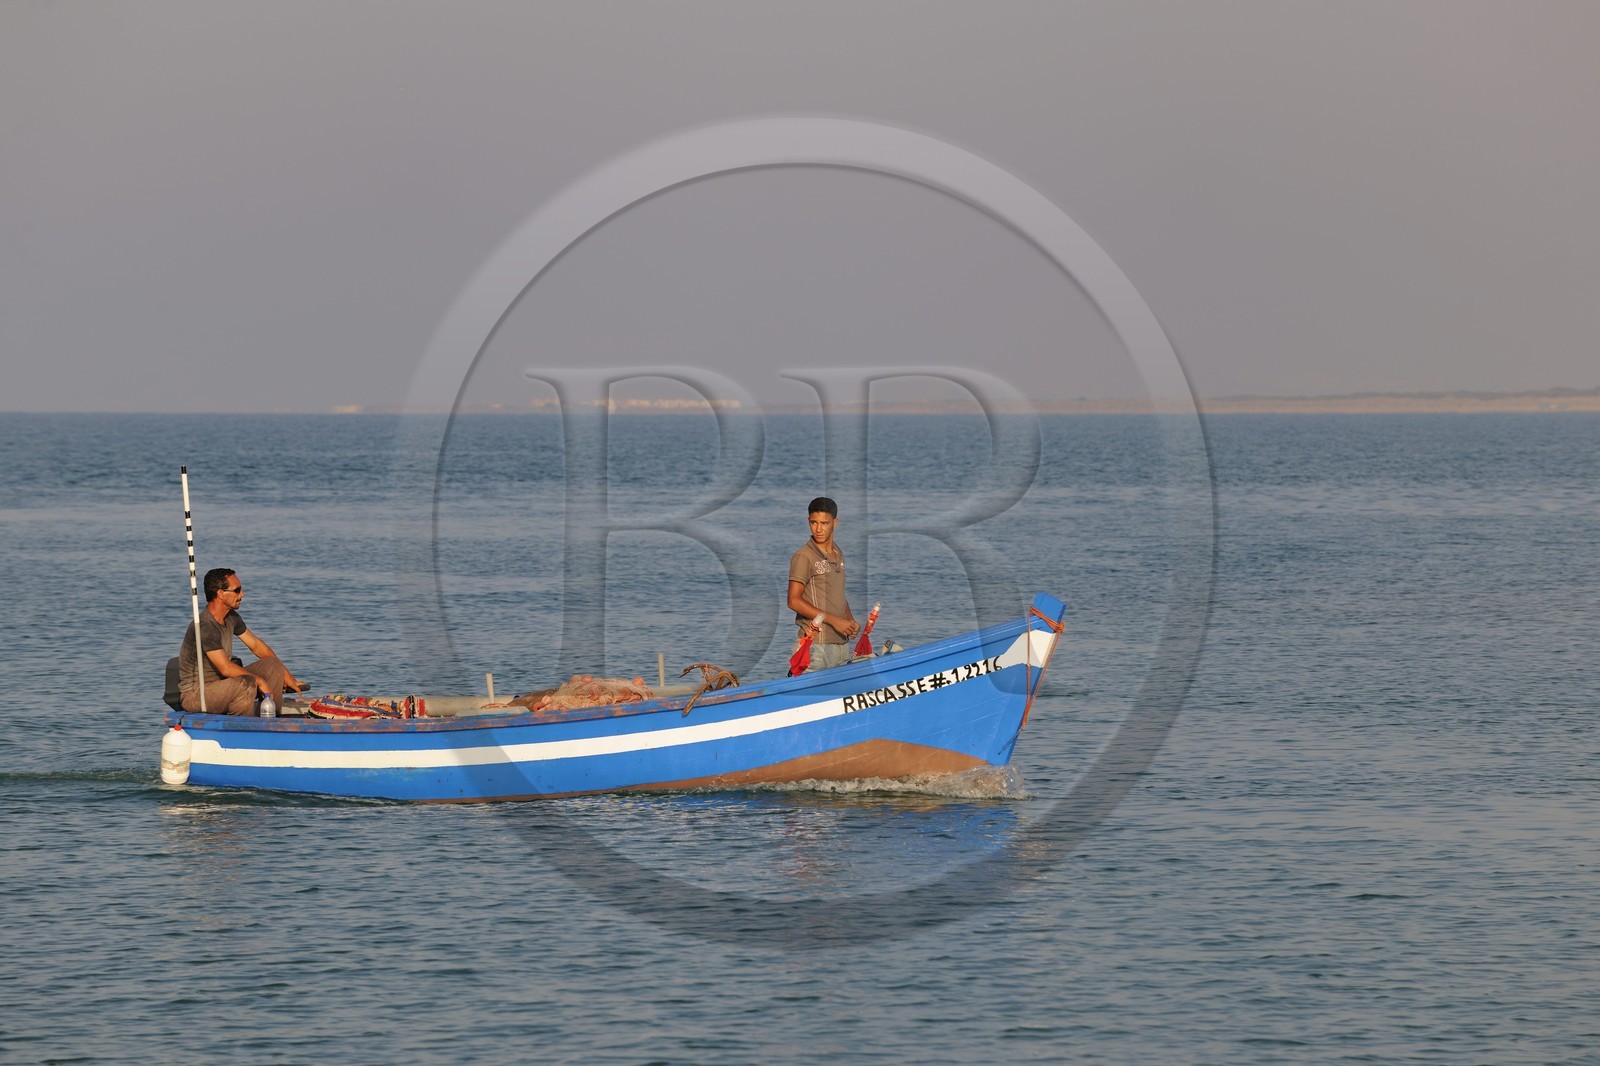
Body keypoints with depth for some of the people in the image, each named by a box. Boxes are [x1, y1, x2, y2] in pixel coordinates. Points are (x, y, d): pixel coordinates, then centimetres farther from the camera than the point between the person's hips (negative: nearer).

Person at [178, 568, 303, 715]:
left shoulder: (230, 617, 5)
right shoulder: (204, 627, -25)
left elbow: (256, 645, 17)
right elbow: (226, 668, -29)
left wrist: (286, 675, 15)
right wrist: (259, 681, -21)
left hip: (221, 682, 10)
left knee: (274, 664, 6)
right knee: (246, 684, -36)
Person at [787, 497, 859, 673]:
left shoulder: (838, 555, 16)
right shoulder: (803, 557, -7)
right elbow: (794, 601, -12)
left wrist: (850, 620, 6)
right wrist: (833, 620, -14)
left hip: (842, 644, 7)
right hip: (816, 644, -7)